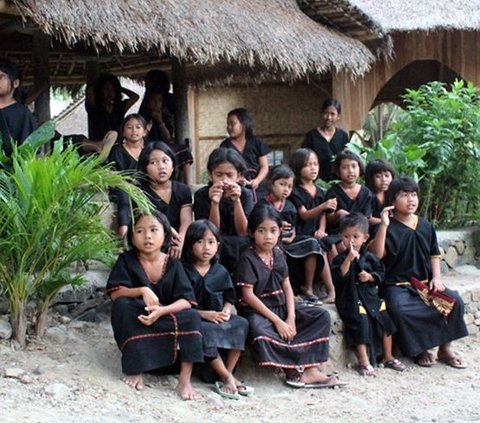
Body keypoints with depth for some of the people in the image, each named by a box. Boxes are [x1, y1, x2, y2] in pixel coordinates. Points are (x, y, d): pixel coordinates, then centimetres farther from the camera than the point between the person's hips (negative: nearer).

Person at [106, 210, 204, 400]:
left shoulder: (173, 264, -4)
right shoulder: (126, 260, -6)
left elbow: (186, 301, -14)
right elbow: (115, 293, -16)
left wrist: (161, 311, -33)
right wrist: (142, 291, -33)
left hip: (167, 319, 1)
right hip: (135, 324, -1)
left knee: (191, 317, -26)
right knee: (122, 305, -31)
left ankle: (185, 380, -27)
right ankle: (135, 369, -25)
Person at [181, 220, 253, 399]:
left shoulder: (221, 271, 9)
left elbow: (229, 297, 15)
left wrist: (226, 311, -8)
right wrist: (204, 314, -18)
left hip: (217, 316, 5)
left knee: (241, 324, -21)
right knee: (203, 331, -36)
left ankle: (227, 373, -19)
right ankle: (227, 377, -29)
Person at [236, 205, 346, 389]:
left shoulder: (278, 254, 8)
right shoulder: (248, 259, -11)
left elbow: (286, 286, 8)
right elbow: (248, 296, -16)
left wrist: (291, 317, -8)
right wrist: (277, 321, -18)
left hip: (281, 306, 7)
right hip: (257, 310, -7)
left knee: (322, 316, -6)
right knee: (261, 332, -40)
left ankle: (293, 369, -21)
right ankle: (308, 367, -27)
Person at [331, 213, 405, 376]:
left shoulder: (369, 257, 8)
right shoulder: (340, 259, -5)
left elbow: (380, 273, 11)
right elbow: (339, 277, -20)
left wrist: (370, 276, -9)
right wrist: (349, 259, -26)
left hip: (370, 295, 5)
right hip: (350, 299, -5)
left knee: (385, 320, 0)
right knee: (361, 321, -24)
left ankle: (388, 357, 16)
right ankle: (364, 362, -22)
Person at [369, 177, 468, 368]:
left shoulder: (425, 226, 12)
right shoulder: (389, 228, -5)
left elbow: (434, 254, 17)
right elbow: (377, 254, -18)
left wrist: (436, 277, 0)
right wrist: (383, 225, -24)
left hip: (424, 283, 5)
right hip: (397, 285, -5)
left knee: (454, 300, -16)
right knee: (399, 309, -35)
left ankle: (445, 348, 0)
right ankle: (419, 350, -10)